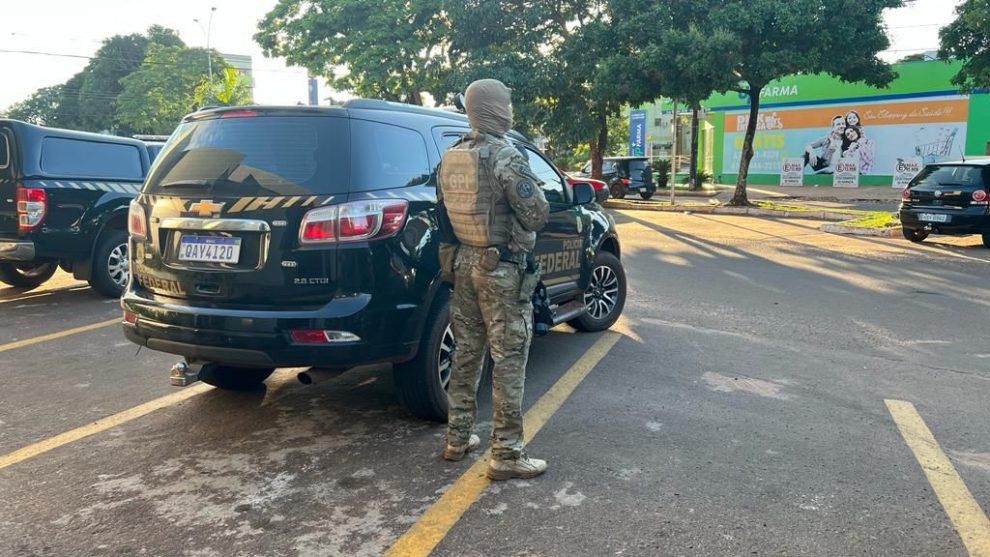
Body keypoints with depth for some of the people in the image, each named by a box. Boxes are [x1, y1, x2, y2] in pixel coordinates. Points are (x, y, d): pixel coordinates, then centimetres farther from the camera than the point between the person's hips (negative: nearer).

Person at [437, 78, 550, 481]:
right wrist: (530, 188, 3)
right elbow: (537, 215, -16)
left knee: (467, 351, 16)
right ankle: (506, 455, 6)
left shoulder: (451, 156, 7)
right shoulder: (506, 156, -16)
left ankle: (457, 438, 26)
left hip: (465, 262, 8)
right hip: (501, 268, -8)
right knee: (508, 360, -1)